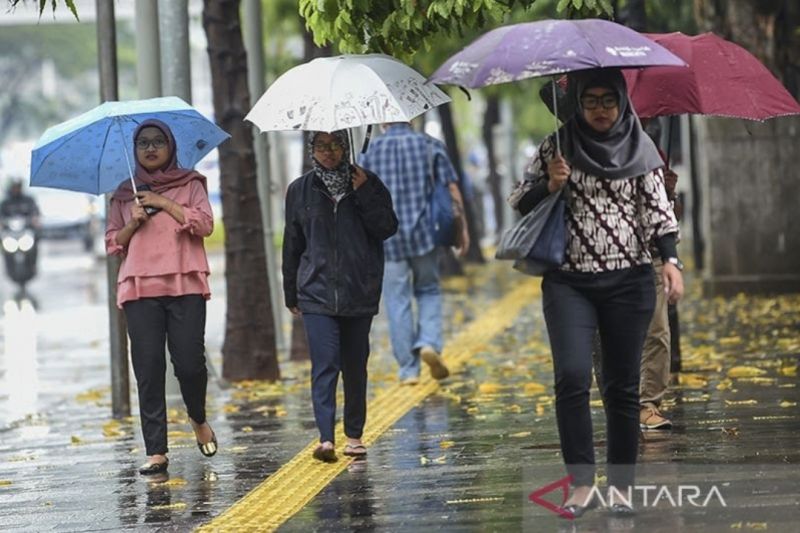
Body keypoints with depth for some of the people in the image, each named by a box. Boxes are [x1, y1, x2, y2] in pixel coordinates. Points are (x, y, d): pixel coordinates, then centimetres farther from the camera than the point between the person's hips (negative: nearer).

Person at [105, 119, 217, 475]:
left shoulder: (190, 185, 12)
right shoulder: (124, 195, 17)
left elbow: (205, 224, -3)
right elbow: (112, 243, 15)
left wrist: (164, 203, -6)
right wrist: (132, 223, -3)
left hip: (185, 285, -2)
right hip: (139, 287, 2)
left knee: (189, 362, -9)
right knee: (148, 368, -5)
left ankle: (198, 419, 23)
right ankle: (156, 452, -4)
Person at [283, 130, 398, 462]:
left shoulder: (367, 184, 5)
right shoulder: (301, 191, 7)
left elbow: (388, 228, -4)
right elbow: (292, 245, 12)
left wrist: (364, 195, -14)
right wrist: (291, 294, 14)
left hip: (360, 293, 1)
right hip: (317, 293, -1)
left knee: (355, 366, 8)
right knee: (325, 363, -13)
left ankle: (354, 435, 19)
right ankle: (326, 438, -20)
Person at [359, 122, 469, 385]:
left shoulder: (372, 151, 3)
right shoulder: (430, 146, 3)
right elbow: (452, 191, 0)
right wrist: (462, 229, 6)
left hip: (387, 237, 0)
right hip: (424, 233, 0)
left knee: (397, 302, 5)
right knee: (428, 290, 17)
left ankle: (408, 370, 6)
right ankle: (429, 342, -7)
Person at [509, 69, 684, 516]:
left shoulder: (640, 148, 5)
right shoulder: (558, 146, 5)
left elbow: (658, 209, 3)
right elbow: (520, 202, 8)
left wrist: (670, 260, -10)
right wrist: (550, 184, -11)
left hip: (629, 282, 1)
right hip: (569, 282, 0)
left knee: (623, 386, 3)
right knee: (573, 376, -16)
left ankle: (621, 485, 11)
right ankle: (581, 482, -10)